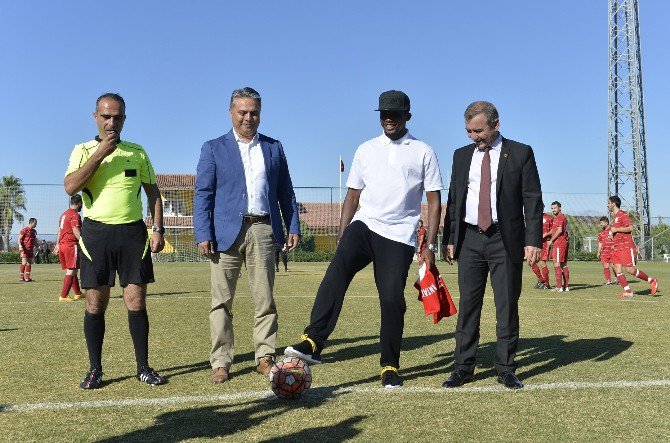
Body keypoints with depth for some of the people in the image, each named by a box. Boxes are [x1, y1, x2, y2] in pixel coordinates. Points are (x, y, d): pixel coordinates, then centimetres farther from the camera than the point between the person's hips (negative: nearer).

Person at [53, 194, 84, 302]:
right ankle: (63, 296, -9)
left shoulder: (63, 214, 17)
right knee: (71, 271, -7)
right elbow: (76, 231, -20)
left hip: (62, 245, 10)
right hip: (71, 245, -10)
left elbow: (59, 231, 22)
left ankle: (78, 293, 26)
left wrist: (57, 244, 27)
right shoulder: (75, 215, -11)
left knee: (71, 270, 16)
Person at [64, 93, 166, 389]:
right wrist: (100, 154, -12)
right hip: (96, 231, -1)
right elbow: (70, 187, -9)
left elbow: (152, 192, 15)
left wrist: (158, 228, 5)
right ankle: (95, 369, 13)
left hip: (132, 231, 1)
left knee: (136, 301, 0)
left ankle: (143, 367, 9)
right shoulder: (83, 151, 7)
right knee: (95, 303, 1)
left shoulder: (137, 152, 11)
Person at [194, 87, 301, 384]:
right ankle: (221, 362, 9)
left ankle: (265, 358, 14)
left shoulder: (274, 148, 14)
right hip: (226, 232, -2)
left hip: (263, 231, 2)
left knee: (264, 298, 5)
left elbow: (285, 192, 15)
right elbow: (202, 194, 1)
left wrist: (293, 227, 7)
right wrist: (202, 234, -8)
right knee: (222, 300, 2)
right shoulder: (214, 148, 7)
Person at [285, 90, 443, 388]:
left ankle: (390, 366, 11)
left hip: (399, 236, -2)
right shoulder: (366, 150, 15)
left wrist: (430, 245, -1)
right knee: (336, 272, -25)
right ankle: (313, 343, -30)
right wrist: (341, 236, 8)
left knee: (392, 299, -6)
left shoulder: (423, 152, 7)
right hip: (363, 226, 2)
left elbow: (434, 202, 6)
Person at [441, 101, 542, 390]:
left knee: (507, 306, 2)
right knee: (468, 305, 5)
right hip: (469, 239, 3)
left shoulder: (520, 153, 1)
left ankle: (506, 369, 12)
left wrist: (533, 240, -10)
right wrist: (449, 239, 7)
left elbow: (533, 199, -2)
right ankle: (463, 367, 13)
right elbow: (453, 199, 14)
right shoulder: (462, 155, 12)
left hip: (506, 240, -3)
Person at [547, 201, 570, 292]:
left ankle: (559, 287, -14)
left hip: (559, 244, -10)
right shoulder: (564, 218, 22)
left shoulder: (559, 218, -10)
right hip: (564, 243, 10)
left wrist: (551, 240, -11)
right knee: (564, 265, 11)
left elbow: (559, 230, -18)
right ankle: (566, 286, 14)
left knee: (557, 265, -10)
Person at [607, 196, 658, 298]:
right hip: (616, 247, 9)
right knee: (617, 269, -3)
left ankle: (652, 281, 6)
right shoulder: (614, 216, 19)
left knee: (629, 269, -11)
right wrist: (612, 234, 14)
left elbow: (630, 228, -19)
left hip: (626, 246, -9)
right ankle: (628, 292, -3)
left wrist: (616, 229, -17)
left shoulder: (623, 214, -9)